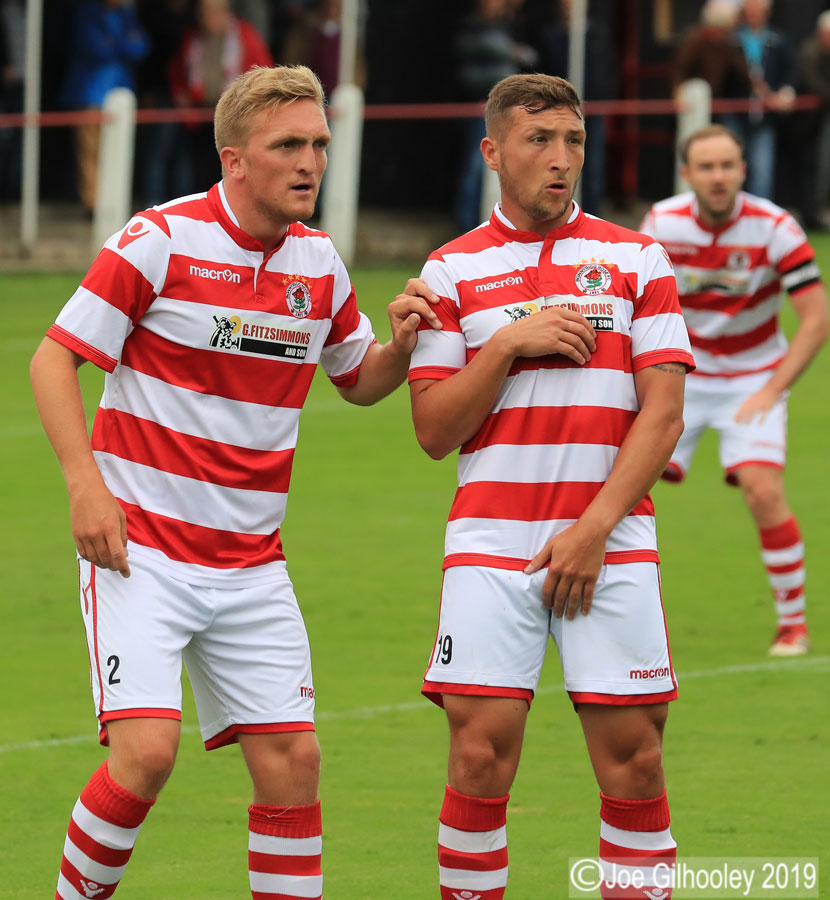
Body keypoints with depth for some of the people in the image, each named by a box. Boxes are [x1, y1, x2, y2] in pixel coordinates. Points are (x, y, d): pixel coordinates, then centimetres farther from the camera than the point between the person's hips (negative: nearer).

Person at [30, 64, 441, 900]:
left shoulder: (319, 263, 7)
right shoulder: (161, 240, -10)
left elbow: (360, 383, 21)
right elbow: (53, 359, -7)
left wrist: (399, 342, -2)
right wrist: (85, 484, -18)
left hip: (251, 564, 5)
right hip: (140, 548, -5)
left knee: (291, 759, -1)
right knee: (145, 750, -18)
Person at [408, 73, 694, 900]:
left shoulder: (637, 259, 7)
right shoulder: (453, 271, 8)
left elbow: (662, 414, 0)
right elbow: (433, 431, 4)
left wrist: (594, 529, -9)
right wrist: (507, 346, -10)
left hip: (611, 544, 0)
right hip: (491, 544, 0)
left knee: (632, 762, -4)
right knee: (480, 757, -8)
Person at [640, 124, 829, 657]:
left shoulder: (775, 229, -20)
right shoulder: (662, 223, -12)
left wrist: (772, 390, -25)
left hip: (754, 378, -2)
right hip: (682, 374, 2)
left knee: (764, 492, -20)